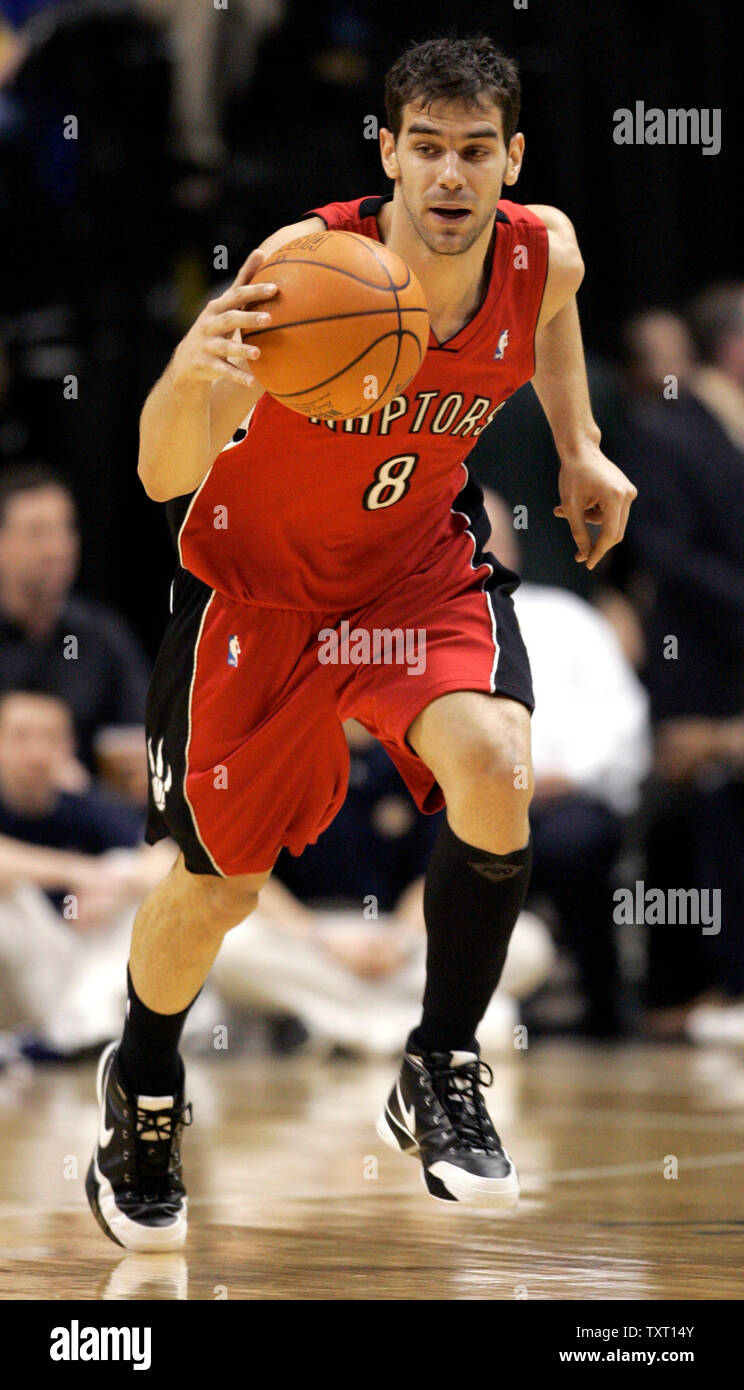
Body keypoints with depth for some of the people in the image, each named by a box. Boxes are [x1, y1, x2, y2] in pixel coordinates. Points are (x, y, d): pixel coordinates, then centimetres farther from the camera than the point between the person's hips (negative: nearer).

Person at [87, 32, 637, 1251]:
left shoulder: (546, 253, -18)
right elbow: (167, 477, -41)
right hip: (261, 571, -2)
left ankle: (442, 1074, -5)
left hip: (420, 559, 3)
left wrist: (579, 447, 9)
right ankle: (142, 1088, 40)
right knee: (217, 887, 8)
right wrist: (190, 374, -60)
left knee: (494, 773, -26)